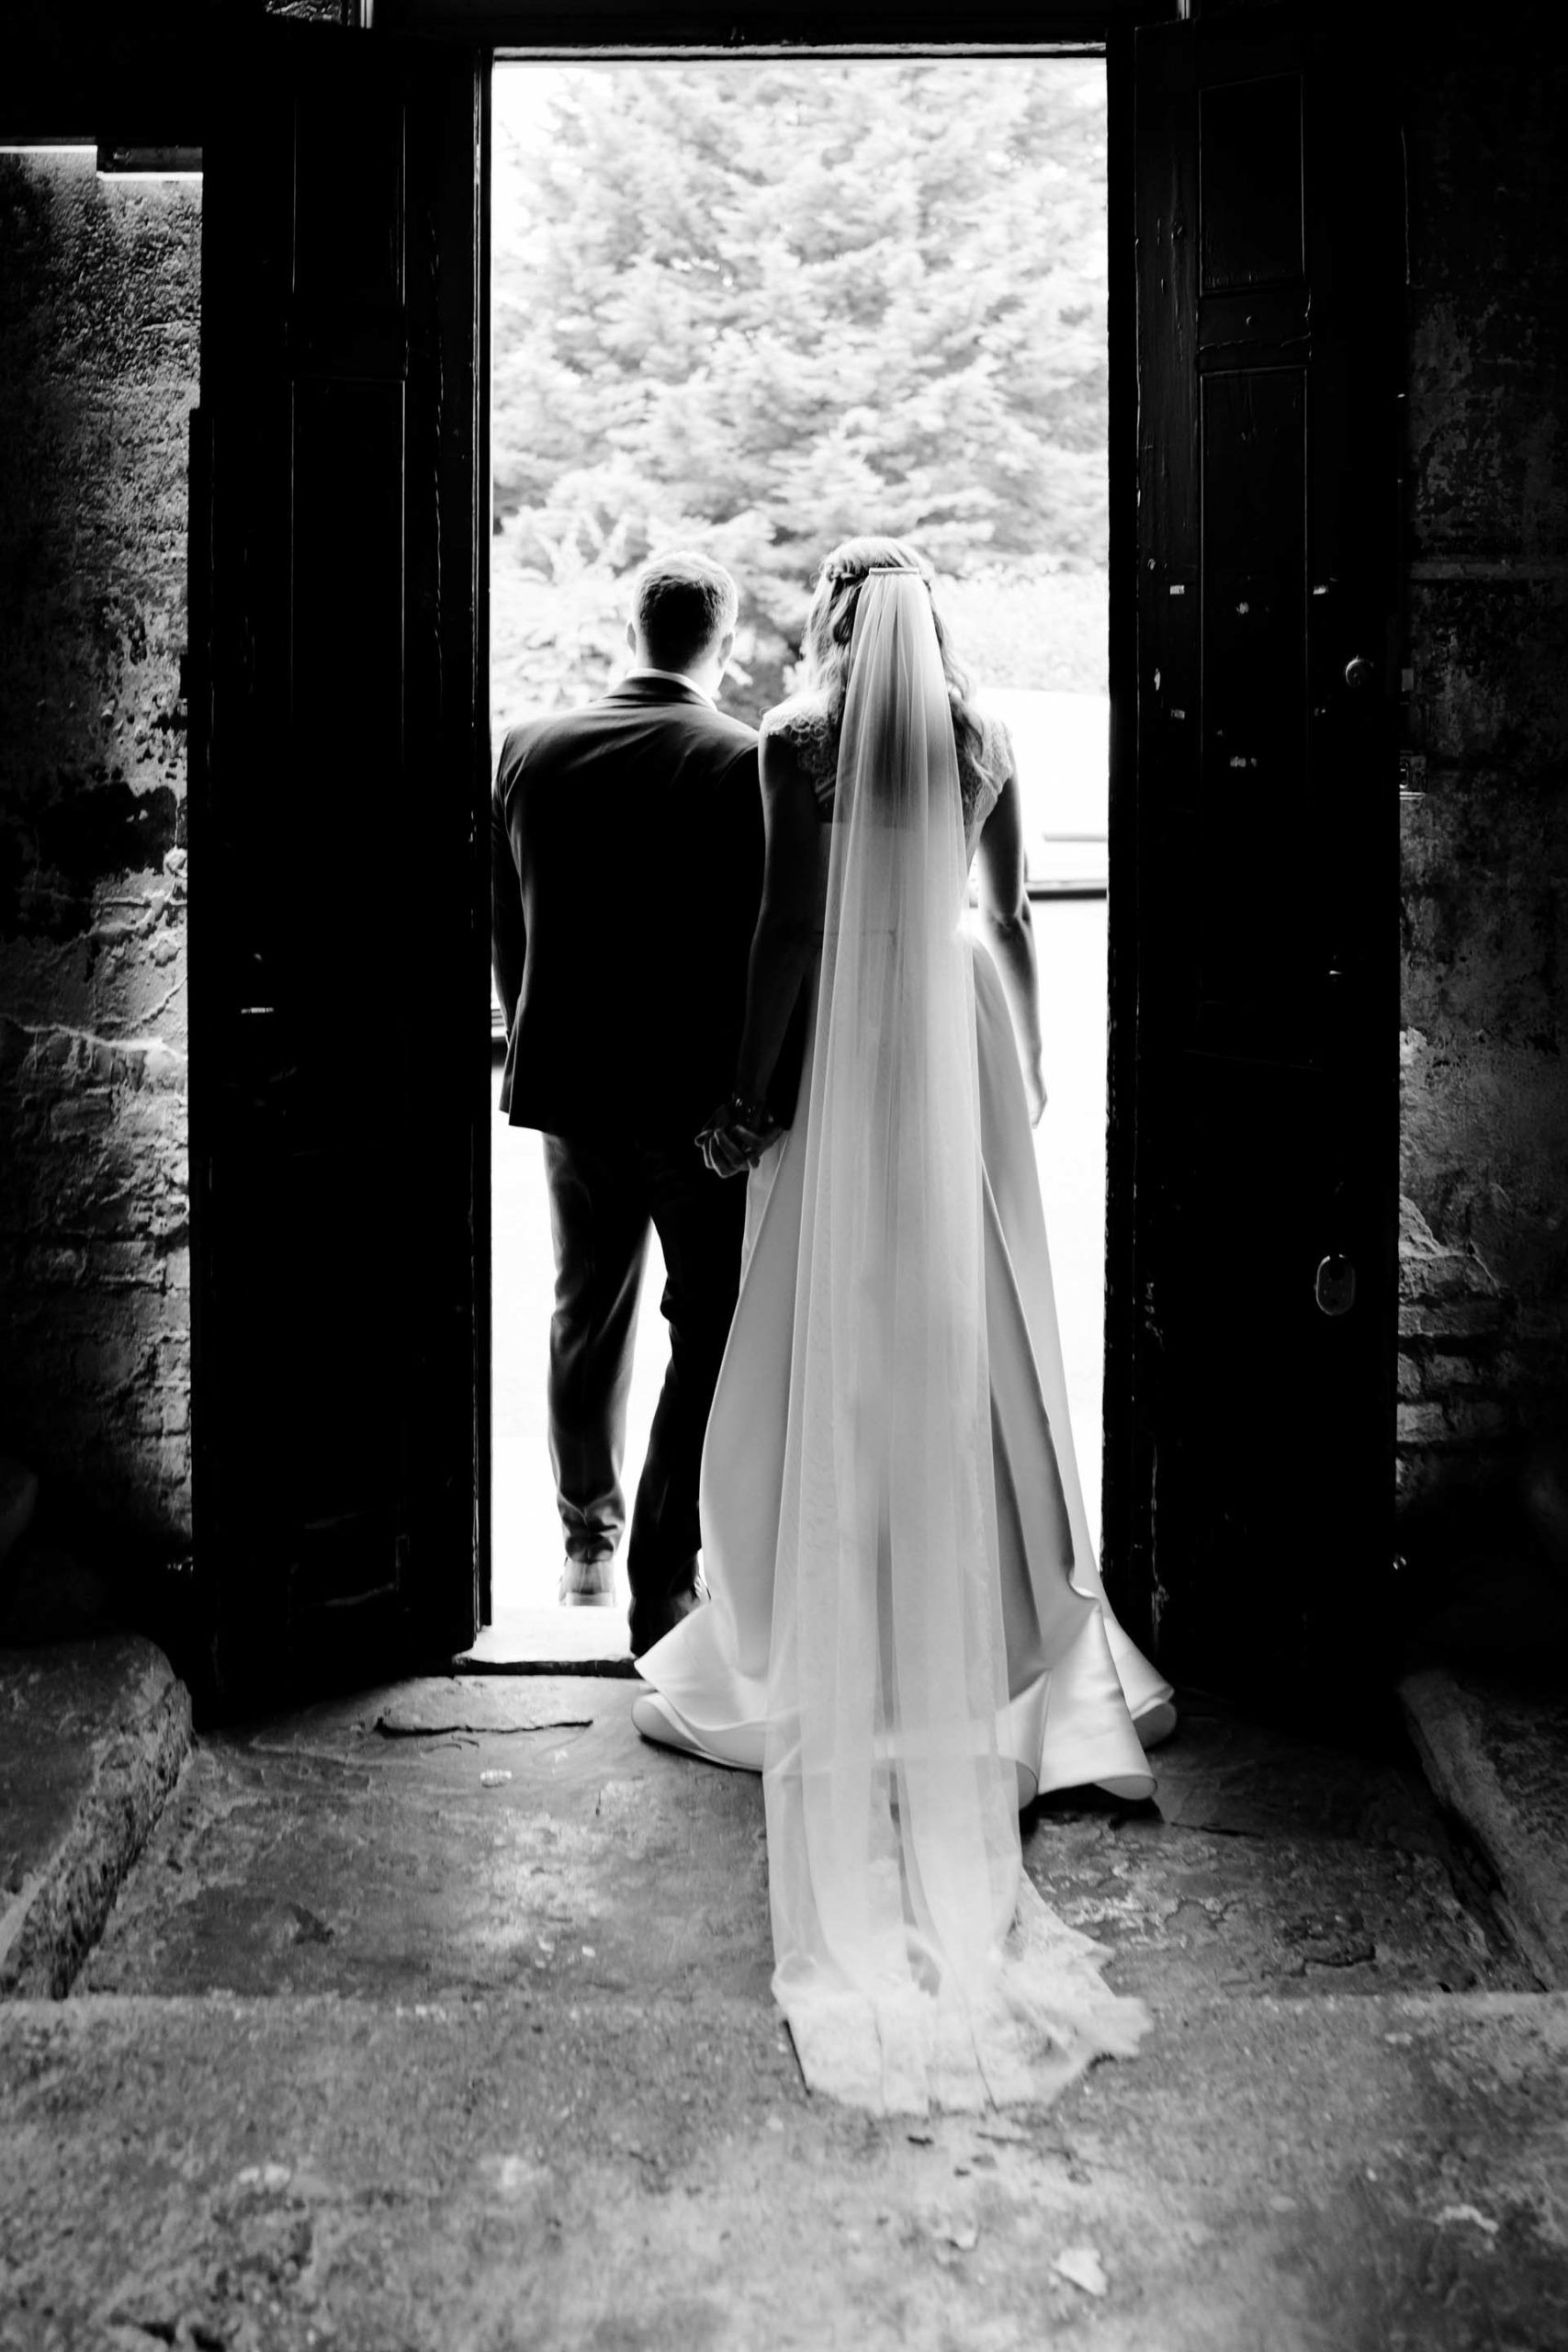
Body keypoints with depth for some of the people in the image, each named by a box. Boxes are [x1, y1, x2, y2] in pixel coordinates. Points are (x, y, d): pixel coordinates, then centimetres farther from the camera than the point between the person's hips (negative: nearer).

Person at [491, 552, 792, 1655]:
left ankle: (589, 1542, 33)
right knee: (711, 1329, 6)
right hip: (701, 1094, -4)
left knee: (587, 1315, 20)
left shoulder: (529, 750, 1)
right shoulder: (747, 762, -13)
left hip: (570, 1086, 5)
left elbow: (503, 929, 7)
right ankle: (664, 1577, 6)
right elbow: (769, 939, -11)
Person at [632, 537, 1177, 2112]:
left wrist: (745, 1093, -6)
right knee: (983, 1331, 10)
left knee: (834, 1346, 3)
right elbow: (1012, 919, 10)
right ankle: (1011, 1634, 18)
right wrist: (1026, 1068, 19)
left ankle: (817, 1647, 9)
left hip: (850, 1036, -4)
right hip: (965, 1031, 4)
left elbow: (790, 923, -10)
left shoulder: (799, 733, -5)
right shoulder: (982, 737, 6)